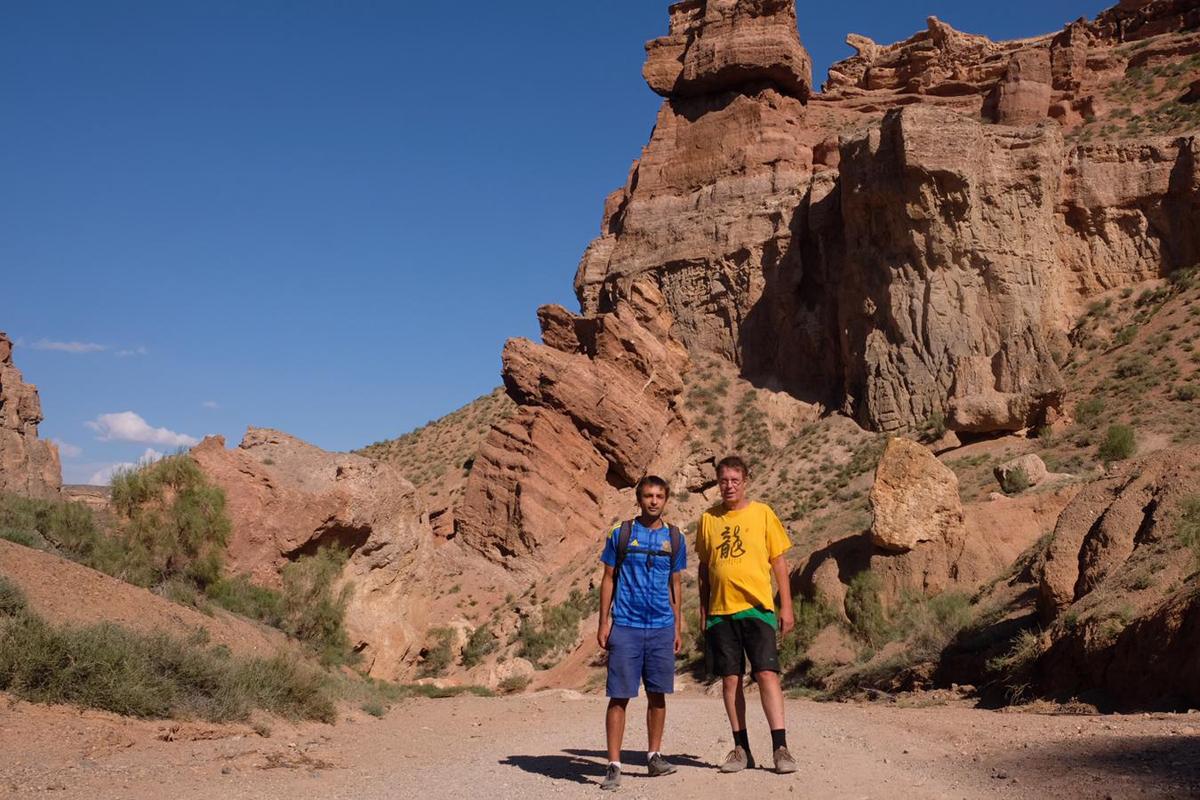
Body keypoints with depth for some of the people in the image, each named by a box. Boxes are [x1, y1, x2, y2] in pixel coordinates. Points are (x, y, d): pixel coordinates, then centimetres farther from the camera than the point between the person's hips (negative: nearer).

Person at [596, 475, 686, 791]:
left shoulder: (674, 539, 9)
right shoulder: (621, 534, 2)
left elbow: (674, 584, 16)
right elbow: (608, 579, 5)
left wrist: (677, 626, 13)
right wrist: (603, 622, 0)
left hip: (661, 627, 3)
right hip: (625, 626, -3)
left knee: (657, 694, 8)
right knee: (619, 695, -3)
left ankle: (654, 756, 22)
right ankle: (613, 765, 3)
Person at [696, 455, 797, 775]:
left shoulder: (762, 513, 2)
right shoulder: (709, 519, 8)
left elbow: (779, 561, 5)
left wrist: (786, 606, 0)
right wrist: (703, 610, 11)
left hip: (757, 607, -2)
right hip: (721, 610, 2)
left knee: (766, 674, -10)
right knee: (730, 679, 5)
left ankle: (780, 748, -3)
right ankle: (741, 749, 15)